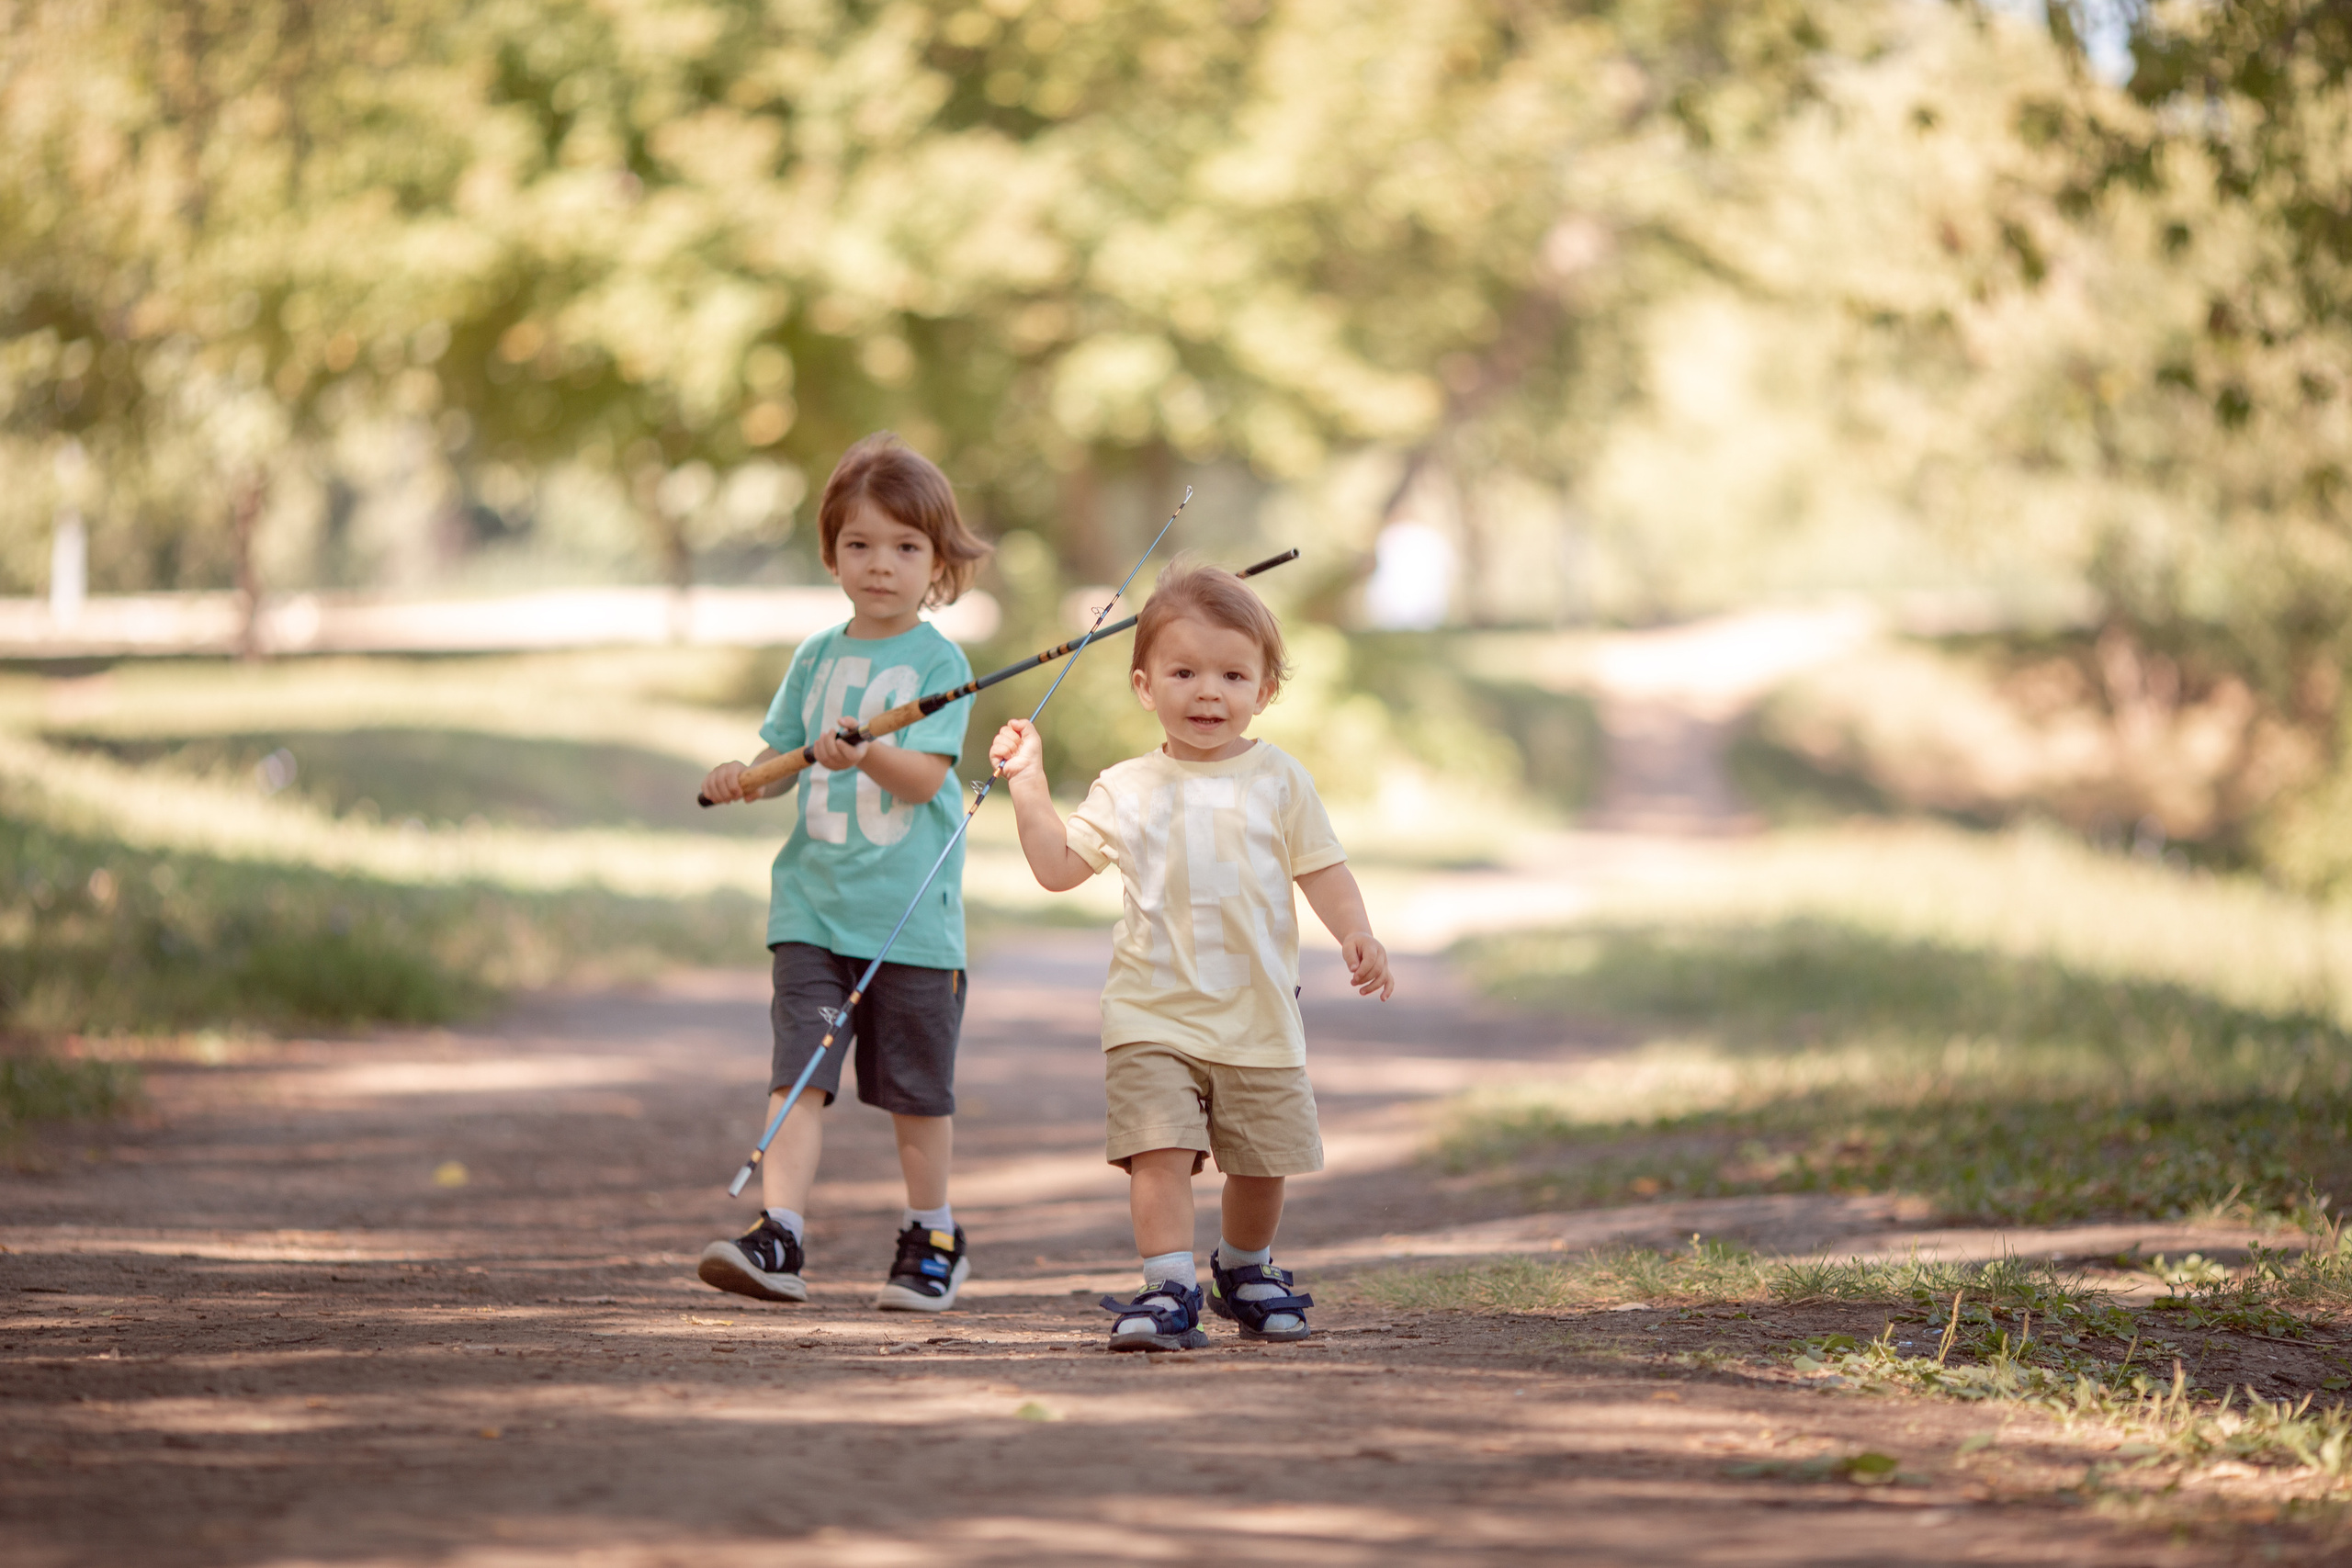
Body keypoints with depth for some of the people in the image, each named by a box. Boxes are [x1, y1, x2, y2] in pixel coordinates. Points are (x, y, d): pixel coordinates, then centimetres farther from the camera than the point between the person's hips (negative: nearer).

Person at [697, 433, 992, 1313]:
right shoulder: (816, 659, 11)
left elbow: (925, 775, -14)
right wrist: (743, 777, -7)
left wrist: (866, 753, -33)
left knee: (917, 1090, 6)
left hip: (912, 914, -3)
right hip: (814, 906, 3)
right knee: (799, 1072, -8)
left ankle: (932, 1239, 23)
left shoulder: (939, 662, -4)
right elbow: (782, 759, 14)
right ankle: (777, 1237, -14)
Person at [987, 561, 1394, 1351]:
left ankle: (1245, 1270, 33)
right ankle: (1170, 1289, -15)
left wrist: (1356, 934, -12)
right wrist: (1029, 786, -1)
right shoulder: (1126, 790, 5)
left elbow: (1321, 867, 4)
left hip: (1257, 1014, 1)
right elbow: (1059, 866, 7)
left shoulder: (1277, 779, 3)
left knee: (1261, 1160, 9)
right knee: (1160, 1148, -16)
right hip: (1154, 1013, -1)